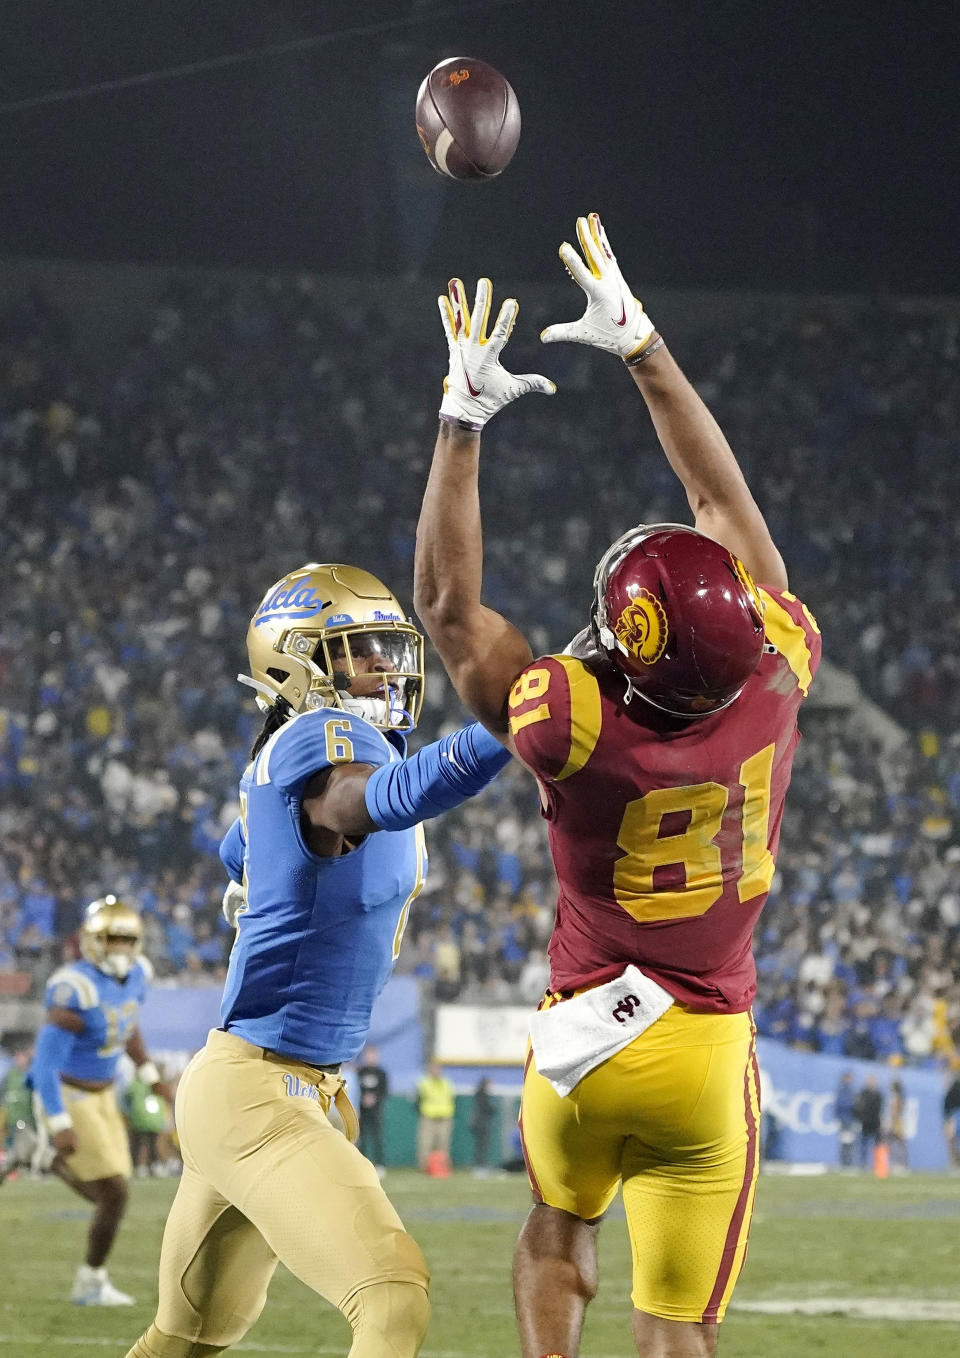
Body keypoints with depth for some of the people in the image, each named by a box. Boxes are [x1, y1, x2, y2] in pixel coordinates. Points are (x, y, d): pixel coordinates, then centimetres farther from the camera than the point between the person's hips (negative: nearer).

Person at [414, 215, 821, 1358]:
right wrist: (643, 347, 2)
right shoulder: (774, 682, -16)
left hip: (588, 1038, -1)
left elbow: (447, 604, -8)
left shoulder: (578, 729, -23)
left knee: (559, 1231, 28)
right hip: (708, 1054, 1)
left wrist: (464, 418, -7)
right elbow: (726, 504, -3)